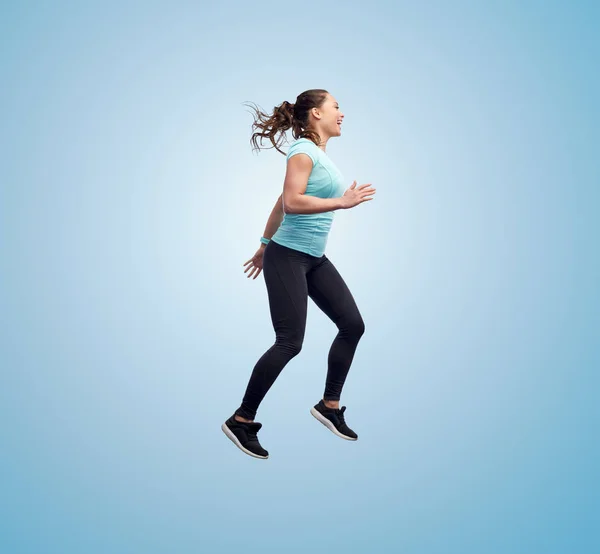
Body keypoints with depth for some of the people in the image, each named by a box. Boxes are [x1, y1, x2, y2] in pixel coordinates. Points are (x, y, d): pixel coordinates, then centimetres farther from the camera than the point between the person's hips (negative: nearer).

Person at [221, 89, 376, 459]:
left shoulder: (321, 154, 15)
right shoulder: (304, 150, -11)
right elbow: (291, 202, -24)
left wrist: (264, 245, 25)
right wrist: (342, 202, -24)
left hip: (315, 258, 9)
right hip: (288, 257, -9)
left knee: (353, 324, 6)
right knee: (290, 342, -10)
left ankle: (329, 405, 19)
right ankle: (241, 420, 3)